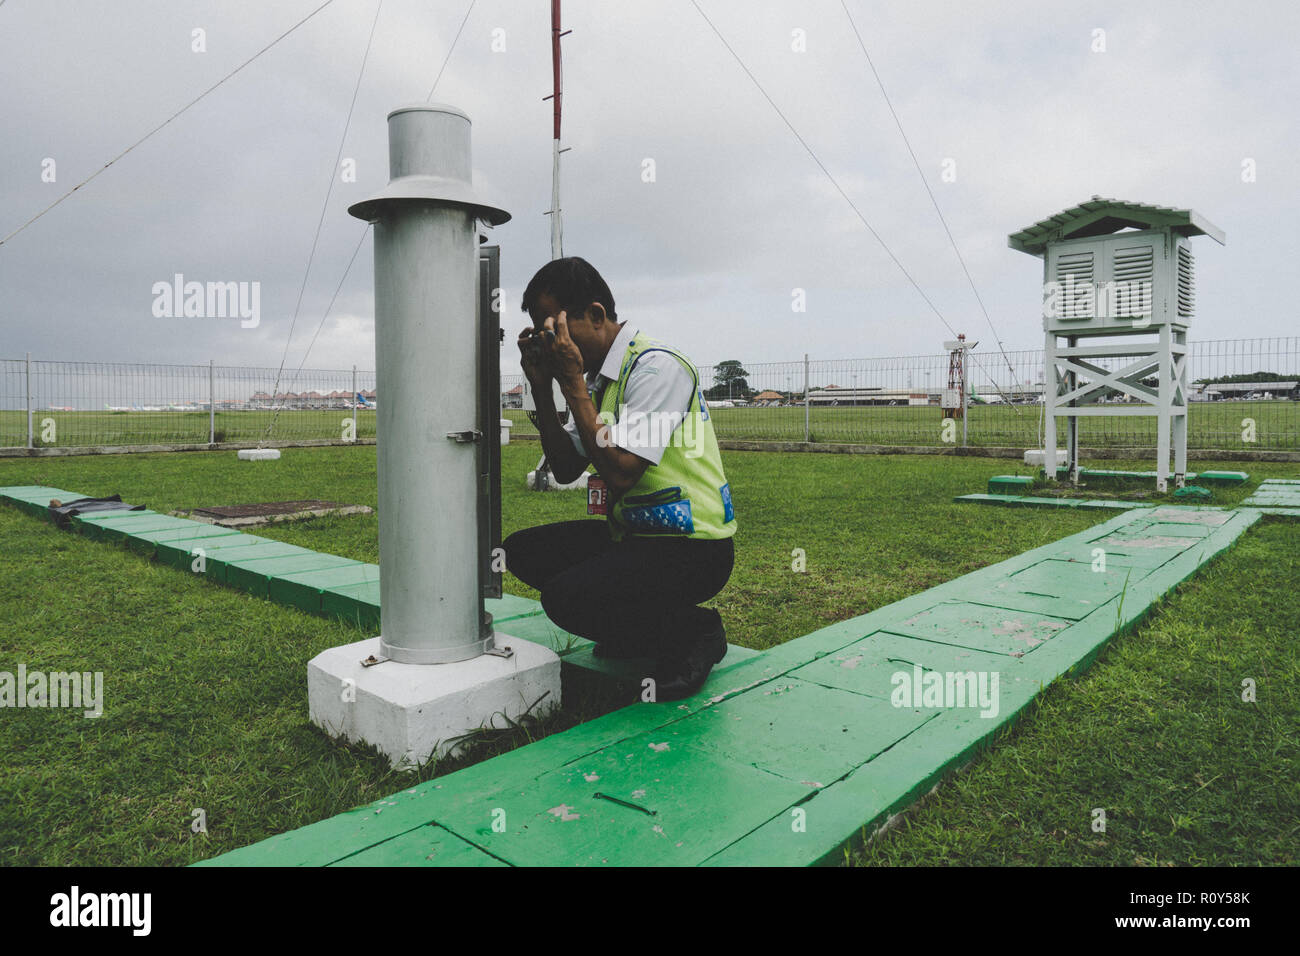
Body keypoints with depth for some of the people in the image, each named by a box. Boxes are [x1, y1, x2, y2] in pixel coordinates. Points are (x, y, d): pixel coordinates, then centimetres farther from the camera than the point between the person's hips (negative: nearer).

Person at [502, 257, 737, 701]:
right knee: (522, 551, 7)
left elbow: (619, 473, -26)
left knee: (567, 597, -25)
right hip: (633, 534, 9)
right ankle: (636, 628, 11)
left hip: (692, 548, -9)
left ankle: (694, 631, -2)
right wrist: (542, 386, 1)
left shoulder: (655, 365, -18)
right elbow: (566, 469, 11)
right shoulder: (597, 373, 10)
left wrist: (572, 383, -20)